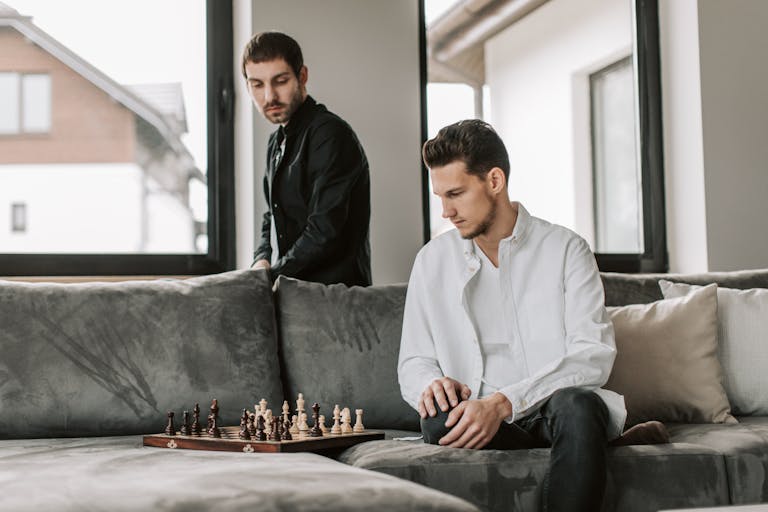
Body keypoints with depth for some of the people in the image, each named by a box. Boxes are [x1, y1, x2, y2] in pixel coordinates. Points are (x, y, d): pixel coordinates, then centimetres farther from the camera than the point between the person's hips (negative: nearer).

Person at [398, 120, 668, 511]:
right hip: (478, 416, 3)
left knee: (577, 405, -38)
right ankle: (602, 445, -18)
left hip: (556, 404, -3)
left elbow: (593, 355, -10)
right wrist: (431, 383, -14)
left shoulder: (564, 249, 2)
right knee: (439, 421, -33)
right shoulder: (432, 261, 11)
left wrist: (504, 402, -24)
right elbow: (413, 362, 13)